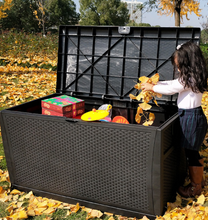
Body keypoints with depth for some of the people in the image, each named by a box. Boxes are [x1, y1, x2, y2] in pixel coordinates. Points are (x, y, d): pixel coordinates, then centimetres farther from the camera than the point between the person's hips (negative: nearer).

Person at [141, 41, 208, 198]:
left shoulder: (189, 79, -22)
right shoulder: (193, 77, 9)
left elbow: (170, 89, -15)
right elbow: (173, 83, 18)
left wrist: (151, 88, -1)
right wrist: (155, 84, 12)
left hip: (191, 118, -10)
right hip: (193, 116, 10)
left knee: (191, 153, 2)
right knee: (194, 152, 20)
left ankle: (195, 187, 16)